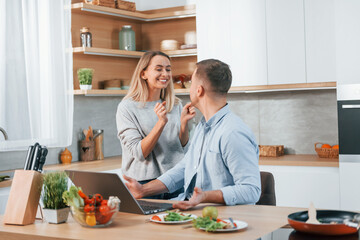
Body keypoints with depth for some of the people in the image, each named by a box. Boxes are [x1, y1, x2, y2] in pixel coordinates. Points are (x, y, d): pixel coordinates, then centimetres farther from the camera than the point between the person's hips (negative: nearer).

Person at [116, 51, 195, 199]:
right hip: (145, 181, -4)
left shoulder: (175, 105, 8)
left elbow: (183, 146, 9)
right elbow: (139, 153, -14)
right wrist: (161, 122, -24)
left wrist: (184, 121, -9)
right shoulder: (127, 107, -8)